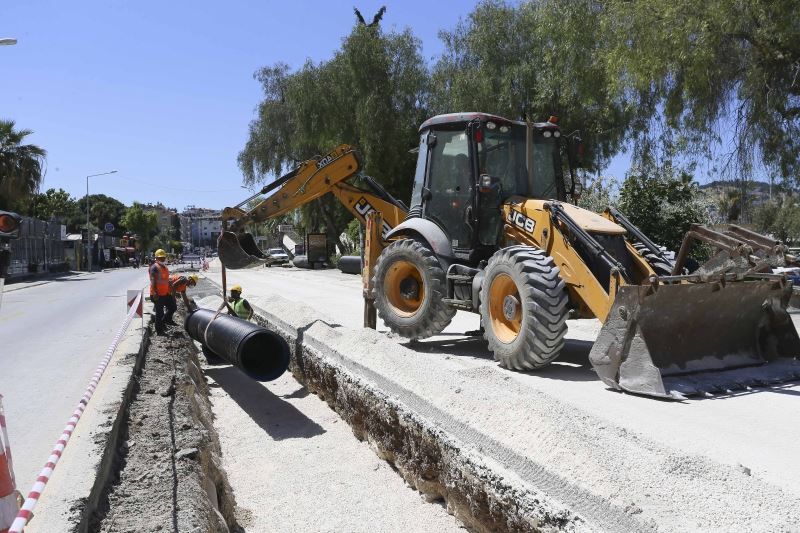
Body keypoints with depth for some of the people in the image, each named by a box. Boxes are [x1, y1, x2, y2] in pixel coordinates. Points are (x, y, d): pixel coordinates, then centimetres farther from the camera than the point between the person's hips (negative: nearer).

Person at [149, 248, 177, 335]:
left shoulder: (164, 266, 16)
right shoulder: (154, 267, -13)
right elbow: (153, 281, -20)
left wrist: (170, 291, 24)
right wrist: (155, 293, -26)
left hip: (165, 293, 9)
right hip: (158, 294, -9)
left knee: (173, 307, 14)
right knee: (159, 312, -1)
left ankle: (167, 320, 34)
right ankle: (159, 330, 8)